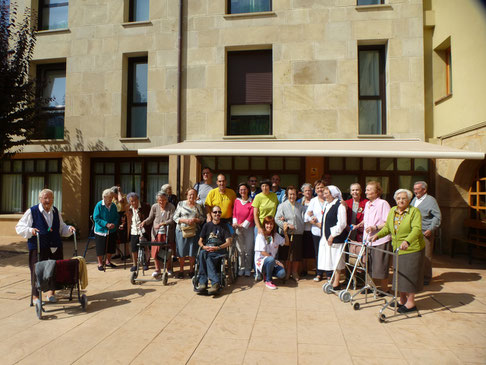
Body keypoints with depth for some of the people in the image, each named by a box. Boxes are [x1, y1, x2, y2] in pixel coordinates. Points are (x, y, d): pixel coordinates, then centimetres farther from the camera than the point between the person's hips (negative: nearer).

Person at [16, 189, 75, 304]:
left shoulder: (56, 211, 14)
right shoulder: (32, 211, -1)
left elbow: (61, 228, 23)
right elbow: (19, 227, -1)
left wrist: (69, 229, 2)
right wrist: (30, 230, -20)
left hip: (55, 247, 4)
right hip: (38, 247, -4)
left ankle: (51, 292, 25)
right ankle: (35, 296, 16)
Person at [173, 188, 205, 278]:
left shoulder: (198, 206, 11)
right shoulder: (181, 204, 7)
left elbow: (203, 218, 8)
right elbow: (175, 217, 3)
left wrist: (195, 220, -10)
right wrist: (184, 220, -12)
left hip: (194, 231, 1)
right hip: (182, 231, -1)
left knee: (192, 252, 2)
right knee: (181, 252, 1)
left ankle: (191, 270, 17)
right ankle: (181, 270, 14)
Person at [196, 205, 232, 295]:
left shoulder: (224, 226, 10)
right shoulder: (207, 225, 17)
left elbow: (228, 242, 1)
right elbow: (200, 241, 15)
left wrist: (217, 248, -14)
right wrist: (203, 246, -8)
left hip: (219, 251, -2)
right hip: (206, 249, 2)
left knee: (204, 255, -33)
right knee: (202, 253, -34)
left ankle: (203, 282, -31)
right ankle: (215, 282, -35)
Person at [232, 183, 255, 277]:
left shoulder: (251, 202, -2)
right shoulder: (237, 201, 7)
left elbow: (251, 216, -6)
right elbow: (234, 214, 9)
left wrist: (243, 225, -8)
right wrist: (235, 223, -5)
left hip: (249, 228, -2)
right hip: (238, 229, 3)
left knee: (248, 250, 0)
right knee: (240, 250, 6)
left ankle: (248, 269, 12)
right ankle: (241, 268, 16)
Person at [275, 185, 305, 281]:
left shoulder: (300, 206, 12)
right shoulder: (282, 206, 1)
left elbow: (303, 218, 3)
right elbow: (277, 219, -5)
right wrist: (287, 225, -17)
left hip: (298, 234, 3)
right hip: (287, 234, -3)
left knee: (297, 255, 8)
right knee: (287, 255, 3)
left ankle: (295, 272, 23)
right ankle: (287, 272, 19)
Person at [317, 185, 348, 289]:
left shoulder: (340, 205, -12)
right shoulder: (327, 205, 14)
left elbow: (342, 223, -17)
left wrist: (332, 235, -16)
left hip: (335, 238, -8)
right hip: (326, 238, 8)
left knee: (335, 261, -1)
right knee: (327, 260, 11)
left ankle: (336, 283, 9)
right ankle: (330, 280, 22)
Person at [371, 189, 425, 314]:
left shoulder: (414, 211, -11)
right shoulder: (392, 211, 7)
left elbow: (417, 229, -23)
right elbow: (387, 227, 14)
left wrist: (407, 241, -38)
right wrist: (377, 235, -3)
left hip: (412, 249, -6)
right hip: (397, 249, 6)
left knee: (409, 274, 0)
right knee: (399, 274, 13)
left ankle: (411, 303, 12)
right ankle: (402, 299, 26)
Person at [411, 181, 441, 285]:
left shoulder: (430, 200, -6)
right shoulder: (414, 200, 16)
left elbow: (437, 216, -8)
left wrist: (431, 229, -16)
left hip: (426, 233, -7)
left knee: (426, 256, 0)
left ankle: (426, 278, 11)